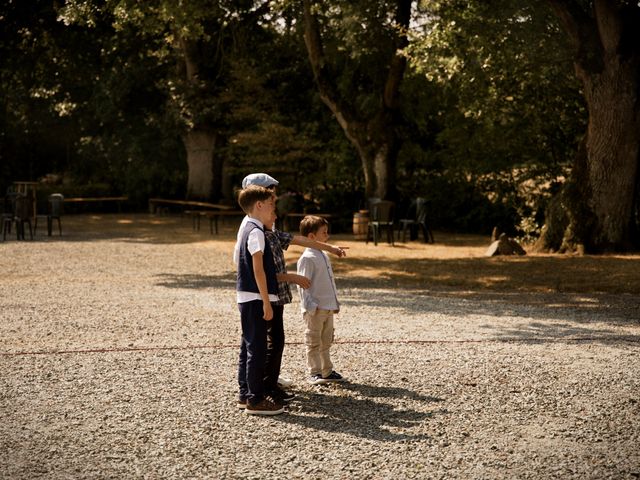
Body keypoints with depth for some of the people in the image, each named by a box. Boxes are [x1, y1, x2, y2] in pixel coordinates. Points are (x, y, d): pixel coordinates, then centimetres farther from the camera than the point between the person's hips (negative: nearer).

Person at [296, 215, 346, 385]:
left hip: (328, 307, 9)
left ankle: (327, 371, 25)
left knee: (326, 342, 16)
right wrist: (310, 305, -21)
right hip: (315, 310, -9)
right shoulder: (307, 258, -15)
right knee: (313, 342, 1)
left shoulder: (324, 255, 13)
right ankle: (314, 373, 7)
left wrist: (335, 302, 18)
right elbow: (303, 284, -17)